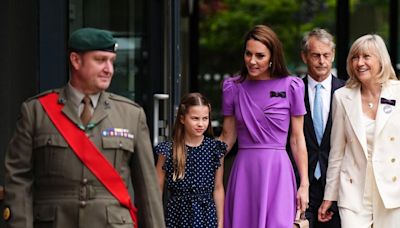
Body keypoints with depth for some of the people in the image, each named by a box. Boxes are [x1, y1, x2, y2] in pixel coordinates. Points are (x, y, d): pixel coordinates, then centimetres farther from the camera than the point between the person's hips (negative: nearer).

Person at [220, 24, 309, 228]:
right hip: (244, 171, 2)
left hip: (277, 172, -2)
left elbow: (297, 139, 3)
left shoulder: (291, 87, 0)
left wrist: (304, 184, 0)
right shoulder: (233, 87, 6)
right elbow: (227, 137, 12)